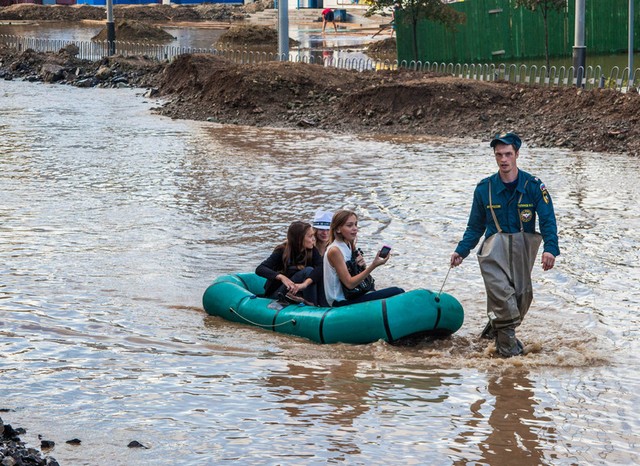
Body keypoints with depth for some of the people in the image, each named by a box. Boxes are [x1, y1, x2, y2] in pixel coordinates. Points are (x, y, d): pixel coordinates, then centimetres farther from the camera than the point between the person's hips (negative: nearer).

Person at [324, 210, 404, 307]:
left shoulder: (350, 246, 12)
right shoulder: (334, 250, -15)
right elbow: (349, 283, -21)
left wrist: (363, 266, -6)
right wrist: (373, 266, -26)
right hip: (341, 302, -9)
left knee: (399, 292, -1)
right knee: (396, 292, -17)